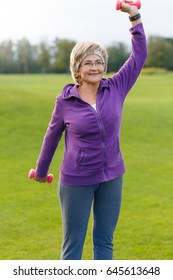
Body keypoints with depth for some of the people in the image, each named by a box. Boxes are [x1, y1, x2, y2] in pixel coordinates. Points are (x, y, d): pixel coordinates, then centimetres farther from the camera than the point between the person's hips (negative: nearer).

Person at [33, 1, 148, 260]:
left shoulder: (116, 88, -4)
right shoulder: (65, 100, -9)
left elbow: (139, 56, -2)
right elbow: (53, 135, 4)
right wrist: (41, 170, 16)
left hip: (111, 177, 3)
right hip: (76, 181, -3)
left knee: (105, 241, 14)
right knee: (73, 243, 7)